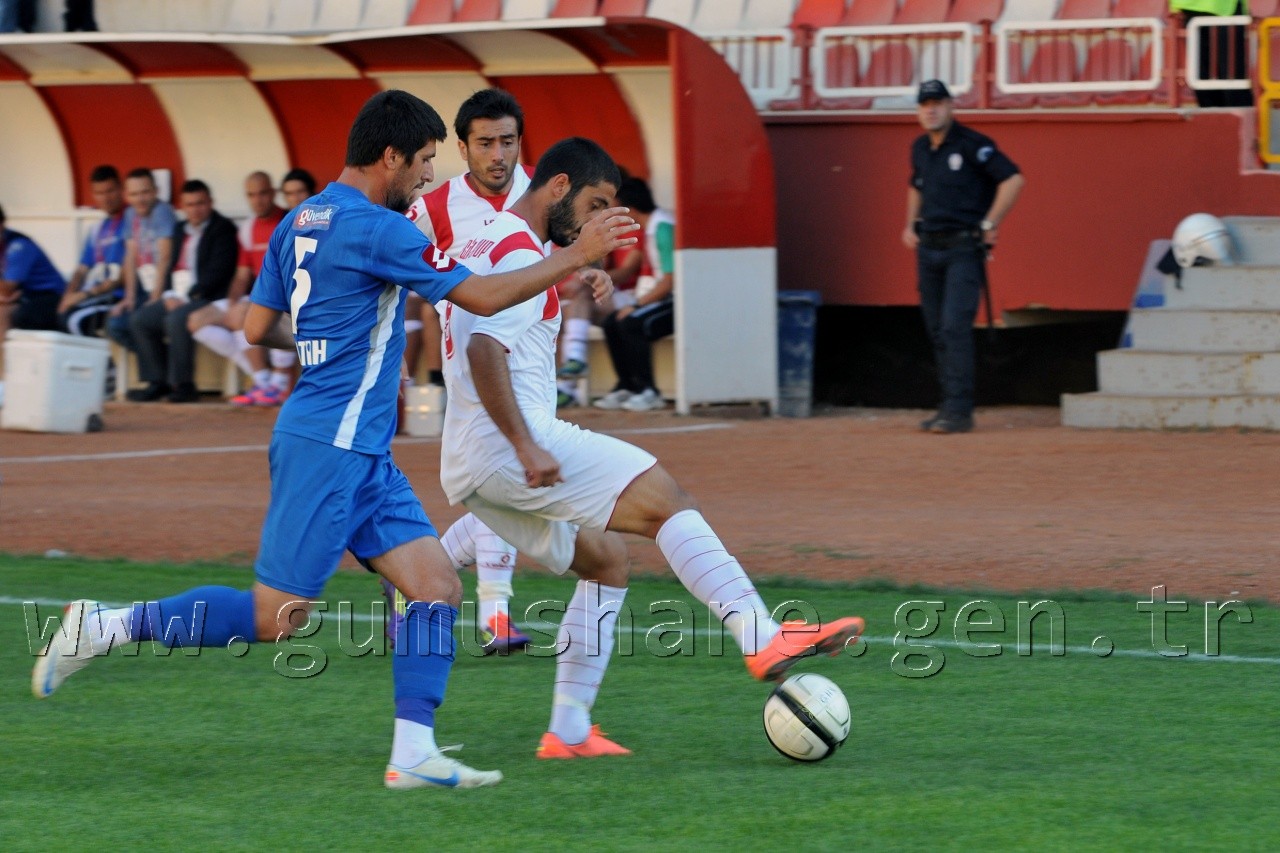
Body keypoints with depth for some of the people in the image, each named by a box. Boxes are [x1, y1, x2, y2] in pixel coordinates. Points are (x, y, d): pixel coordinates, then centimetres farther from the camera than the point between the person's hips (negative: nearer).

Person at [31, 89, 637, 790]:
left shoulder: (300, 222, 11)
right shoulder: (376, 228, -16)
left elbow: (257, 327, 16)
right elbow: (483, 296, -15)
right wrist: (576, 256, -7)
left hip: (363, 454, 10)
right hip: (329, 447, -10)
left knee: (438, 587, 2)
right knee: (276, 618, -6)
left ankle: (413, 752, -3)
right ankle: (107, 627, 2)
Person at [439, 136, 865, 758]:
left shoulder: (484, 246, 23)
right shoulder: (520, 252, -9)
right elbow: (484, 350, -23)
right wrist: (527, 448, -26)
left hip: (468, 472, 10)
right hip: (509, 448, -10)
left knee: (607, 562, 18)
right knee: (666, 500, -12)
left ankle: (568, 731, 11)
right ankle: (763, 640, -25)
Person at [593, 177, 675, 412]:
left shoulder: (663, 227, -18)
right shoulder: (653, 225, 12)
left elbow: (670, 280, -21)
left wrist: (637, 305, -16)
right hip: (666, 298, 10)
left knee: (632, 322, -26)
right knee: (612, 323, 5)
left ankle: (648, 392, -17)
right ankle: (627, 387, 8)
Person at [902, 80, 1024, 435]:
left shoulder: (972, 145, -11)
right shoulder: (920, 149, 12)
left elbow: (1013, 179, -17)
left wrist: (989, 225, -16)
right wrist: (910, 226, 19)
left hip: (964, 249, -8)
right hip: (928, 248, 8)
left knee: (955, 326, -15)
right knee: (937, 330, 8)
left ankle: (959, 411, -16)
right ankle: (949, 406, 15)